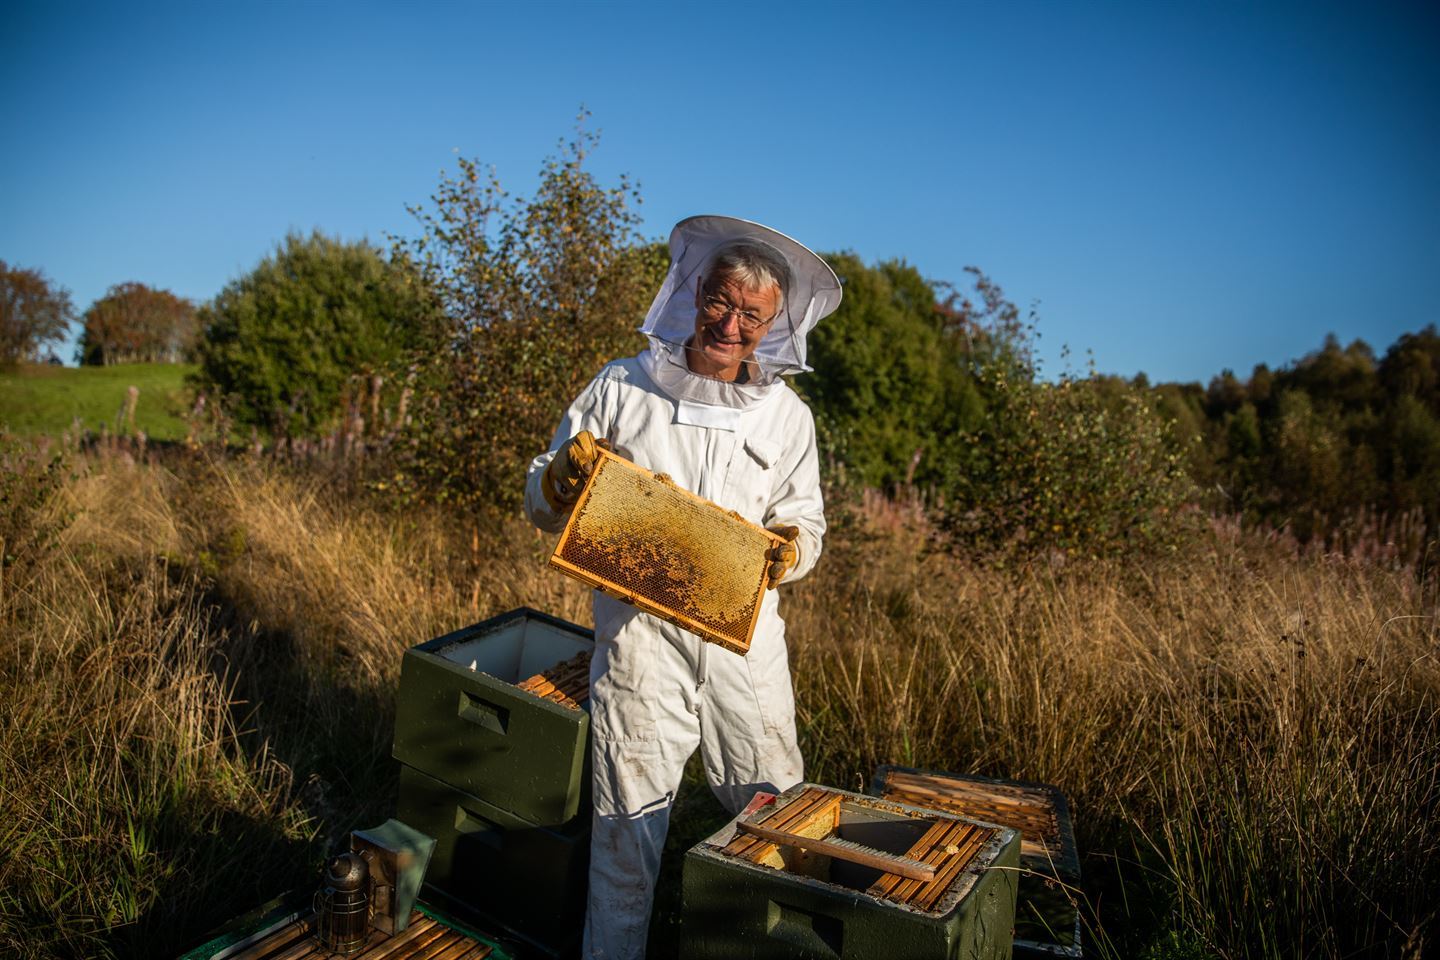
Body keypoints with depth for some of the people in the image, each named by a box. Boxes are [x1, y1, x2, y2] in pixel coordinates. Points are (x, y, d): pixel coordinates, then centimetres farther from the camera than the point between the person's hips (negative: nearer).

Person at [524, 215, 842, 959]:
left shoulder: (788, 415, 6)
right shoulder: (620, 388, 0)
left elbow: (805, 523, 12)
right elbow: (541, 506, 6)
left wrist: (789, 547, -11)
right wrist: (565, 477, -17)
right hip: (639, 630, -2)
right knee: (629, 820, 6)